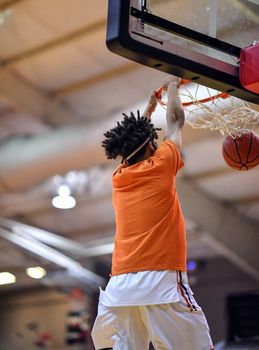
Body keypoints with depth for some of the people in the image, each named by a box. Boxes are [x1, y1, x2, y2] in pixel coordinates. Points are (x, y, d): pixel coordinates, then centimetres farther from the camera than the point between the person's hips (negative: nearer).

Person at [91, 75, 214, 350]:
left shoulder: (118, 178, 18)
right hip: (161, 280, -5)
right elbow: (176, 121, 20)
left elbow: (130, 144, 39)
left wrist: (149, 109, 51)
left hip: (120, 286, 5)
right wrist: (172, 87, 36)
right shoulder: (160, 166, 4)